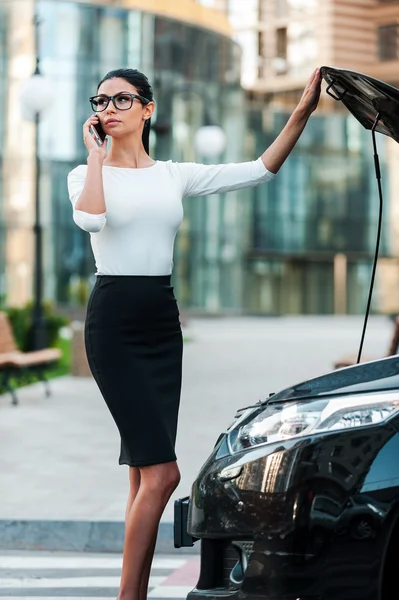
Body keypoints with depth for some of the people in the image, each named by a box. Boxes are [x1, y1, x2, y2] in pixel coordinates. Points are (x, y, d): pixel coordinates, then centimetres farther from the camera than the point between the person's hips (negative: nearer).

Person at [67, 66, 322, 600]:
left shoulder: (174, 176, 12)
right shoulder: (87, 174, 2)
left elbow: (259, 171, 6)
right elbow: (90, 219, -22)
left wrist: (303, 113, -2)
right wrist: (97, 155, -9)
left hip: (162, 321, 5)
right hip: (114, 320, -5)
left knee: (144, 475, 6)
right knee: (161, 471, -16)